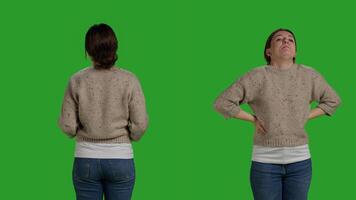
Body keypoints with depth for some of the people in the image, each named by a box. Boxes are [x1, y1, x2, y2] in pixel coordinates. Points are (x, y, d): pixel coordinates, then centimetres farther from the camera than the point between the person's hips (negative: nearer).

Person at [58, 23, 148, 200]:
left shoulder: (77, 81, -6)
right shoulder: (129, 80, -8)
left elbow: (67, 125, -5)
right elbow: (140, 123, -8)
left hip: (86, 159, 1)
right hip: (121, 159, 0)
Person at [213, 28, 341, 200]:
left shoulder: (309, 76, 1)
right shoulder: (257, 76, -7)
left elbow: (333, 100, 16)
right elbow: (222, 103, -6)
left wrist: (306, 117, 5)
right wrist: (254, 119, -6)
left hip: (300, 160, 3)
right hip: (265, 161, -2)